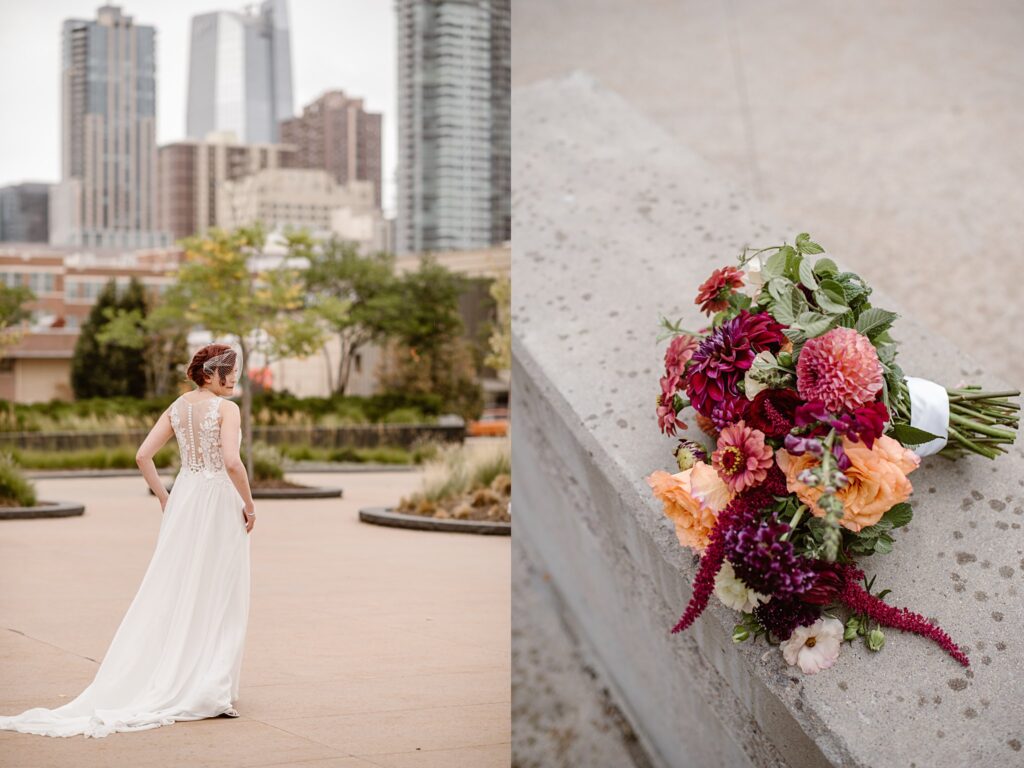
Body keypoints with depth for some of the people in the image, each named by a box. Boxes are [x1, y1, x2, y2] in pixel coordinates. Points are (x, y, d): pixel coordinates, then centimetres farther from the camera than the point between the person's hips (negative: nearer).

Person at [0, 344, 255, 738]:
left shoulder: (177, 407, 8)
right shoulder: (227, 408, -12)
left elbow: (143, 455, 5)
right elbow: (232, 462, -24)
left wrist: (164, 498, 13)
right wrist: (249, 505, -12)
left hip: (183, 499, 6)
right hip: (219, 501, -6)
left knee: (172, 591, 12)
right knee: (218, 598, 2)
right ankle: (209, 691, 4)